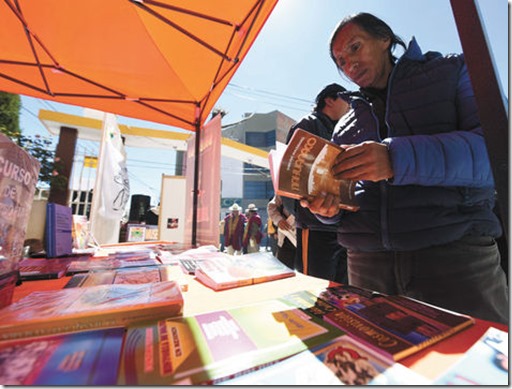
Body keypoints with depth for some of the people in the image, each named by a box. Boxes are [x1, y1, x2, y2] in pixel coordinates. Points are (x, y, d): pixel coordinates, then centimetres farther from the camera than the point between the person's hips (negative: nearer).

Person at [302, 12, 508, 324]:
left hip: (454, 252, -2)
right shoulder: (346, 127, 15)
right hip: (367, 263, 3)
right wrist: (328, 207, -7)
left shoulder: (452, 73, 9)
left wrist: (399, 159, -25)